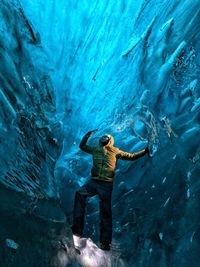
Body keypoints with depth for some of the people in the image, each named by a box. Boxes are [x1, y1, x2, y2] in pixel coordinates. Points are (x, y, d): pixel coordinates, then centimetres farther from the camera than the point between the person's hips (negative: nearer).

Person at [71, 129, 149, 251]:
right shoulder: (96, 149, 17)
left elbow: (131, 156, 12)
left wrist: (145, 151, 5)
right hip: (93, 182, 2)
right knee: (80, 193, -24)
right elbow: (82, 146, 29)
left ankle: (105, 241, 12)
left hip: (106, 185, -2)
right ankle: (77, 228, -18)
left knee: (105, 212, 1)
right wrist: (88, 135, 20)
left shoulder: (115, 151, 9)